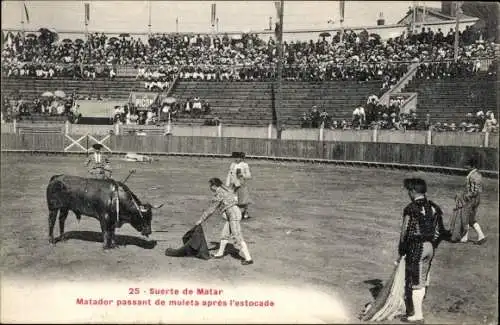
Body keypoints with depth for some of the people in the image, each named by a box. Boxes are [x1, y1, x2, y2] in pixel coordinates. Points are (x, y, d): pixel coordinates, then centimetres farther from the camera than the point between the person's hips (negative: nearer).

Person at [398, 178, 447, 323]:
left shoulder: (411, 208, -17)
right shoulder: (433, 207, 6)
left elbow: (406, 232, -15)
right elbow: (439, 230, 8)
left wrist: (401, 251, -4)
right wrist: (433, 245, 18)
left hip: (416, 247, -8)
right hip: (430, 246, 8)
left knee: (414, 281, 3)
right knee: (422, 279, 18)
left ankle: (417, 315, 11)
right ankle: (416, 309, 30)